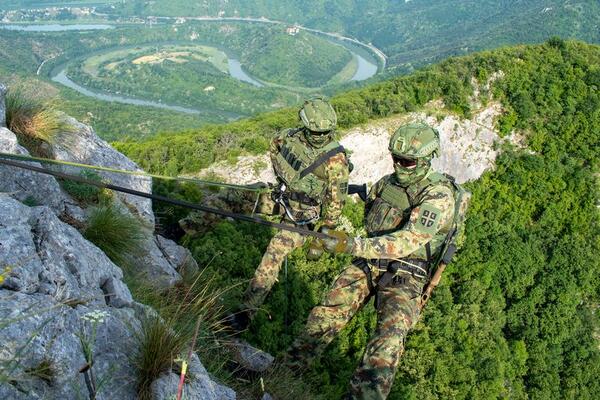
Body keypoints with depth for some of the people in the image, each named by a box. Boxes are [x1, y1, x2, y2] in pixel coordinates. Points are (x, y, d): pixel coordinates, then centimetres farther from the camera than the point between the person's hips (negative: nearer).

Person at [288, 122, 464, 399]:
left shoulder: (438, 195, -14)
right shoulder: (387, 183, 7)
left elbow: (408, 241, -26)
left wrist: (352, 246, -33)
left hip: (405, 274, -5)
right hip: (370, 262, 5)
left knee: (390, 334, -29)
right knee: (328, 311, -11)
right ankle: (287, 368, -4)